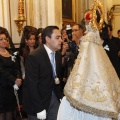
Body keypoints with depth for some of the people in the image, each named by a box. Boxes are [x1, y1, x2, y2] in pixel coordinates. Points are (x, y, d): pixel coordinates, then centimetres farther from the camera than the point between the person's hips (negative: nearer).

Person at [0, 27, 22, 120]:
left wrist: (18, 79, -12)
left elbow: (16, 69, 6)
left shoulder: (11, 54, 13)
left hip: (11, 88, 5)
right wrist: (14, 80, -21)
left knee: (10, 112, 9)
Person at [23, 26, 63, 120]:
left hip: (54, 98, 6)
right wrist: (39, 109, -19)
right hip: (39, 100, -6)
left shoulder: (58, 55, 3)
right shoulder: (34, 57, -18)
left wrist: (60, 96, 3)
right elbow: (32, 85, -19)